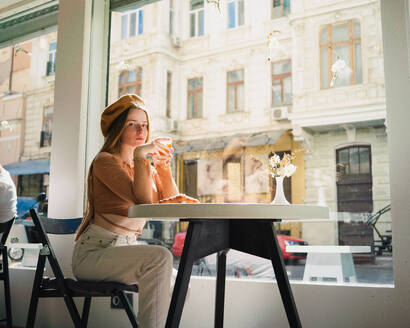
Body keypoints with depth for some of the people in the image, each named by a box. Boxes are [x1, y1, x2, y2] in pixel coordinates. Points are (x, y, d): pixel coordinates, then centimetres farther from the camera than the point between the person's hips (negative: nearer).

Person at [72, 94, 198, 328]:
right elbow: (144, 201, -23)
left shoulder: (146, 166, 16)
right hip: (94, 251, -8)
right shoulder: (105, 161, -8)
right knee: (160, 257, -29)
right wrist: (140, 154, -26)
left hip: (126, 249, 8)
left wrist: (163, 164, -1)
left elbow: (171, 203, 5)